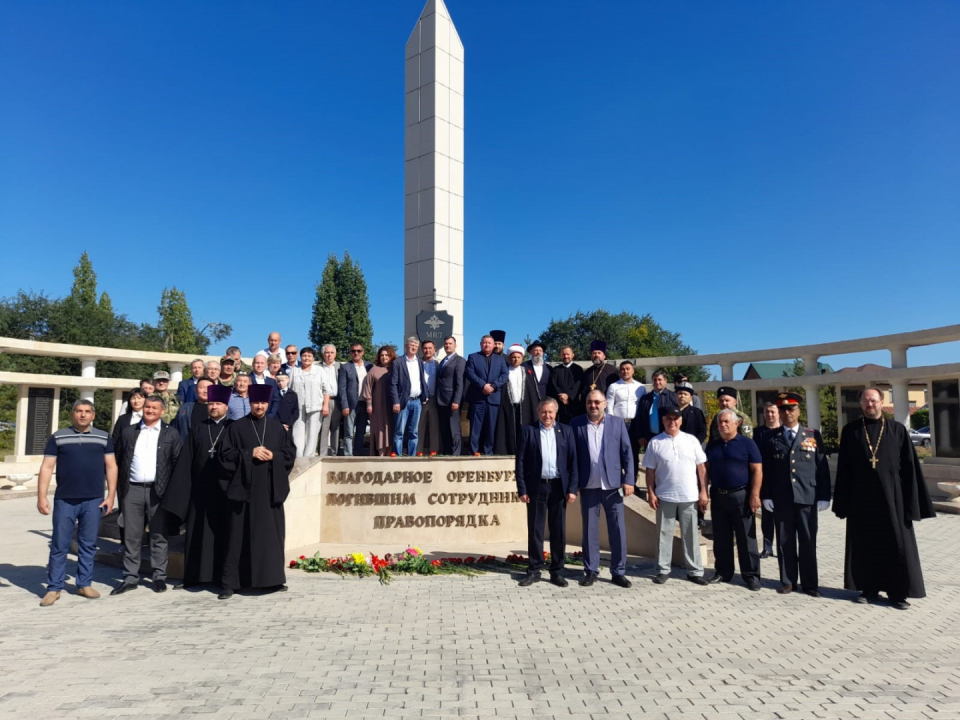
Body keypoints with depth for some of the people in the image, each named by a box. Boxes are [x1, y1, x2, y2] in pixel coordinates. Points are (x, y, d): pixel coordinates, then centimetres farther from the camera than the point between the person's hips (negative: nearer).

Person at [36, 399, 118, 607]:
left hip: (94, 500, 1)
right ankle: (54, 588, 13)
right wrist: (41, 496, -5)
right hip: (64, 500, -1)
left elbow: (111, 467, 6)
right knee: (59, 545, 3)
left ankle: (84, 584, 18)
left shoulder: (103, 438, 6)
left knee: (88, 544, 8)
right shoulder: (58, 437, 4)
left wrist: (111, 495, -1)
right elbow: (47, 467, 3)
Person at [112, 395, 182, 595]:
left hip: (158, 491, -2)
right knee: (131, 536, 6)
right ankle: (130, 578, 14)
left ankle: (159, 577, 12)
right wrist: (120, 491, 5)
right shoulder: (129, 432, 10)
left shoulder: (171, 434, 3)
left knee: (159, 536, 4)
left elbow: (177, 464, 1)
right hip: (132, 490, 2)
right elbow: (119, 461, 11)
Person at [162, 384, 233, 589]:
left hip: (224, 488, -2)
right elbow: (185, 461, 6)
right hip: (201, 489, 2)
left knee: (223, 532, 4)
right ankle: (193, 576, 17)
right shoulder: (197, 429, 10)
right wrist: (178, 492, -2)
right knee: (198, 533, 7)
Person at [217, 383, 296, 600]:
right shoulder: (237, 427, 2)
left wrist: (273, 456, -9)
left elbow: (291, 453, 8)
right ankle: (230, 583, 6)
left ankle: (273, 578, 18)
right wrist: (250, 453, -14)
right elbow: (226, 454, -4)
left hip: (270, 489, 2)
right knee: (239, 537, 0)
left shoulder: (277, 427, 10)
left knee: (272, 534, 7)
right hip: (244, 489, -2)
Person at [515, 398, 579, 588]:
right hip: (536, 487, -1)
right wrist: (522, 489, -6)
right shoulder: (528, 431, 2)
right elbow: (520, 462, 0)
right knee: (535, 530, 6)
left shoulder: (566, 431, 6)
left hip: (559, 487, 1)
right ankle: (534, 571, 17)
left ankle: (557, 571, 18)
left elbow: (573, 461, 4)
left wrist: (572, 488, -3)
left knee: (559, 531, 7)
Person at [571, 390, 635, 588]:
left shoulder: (617, 422, 3)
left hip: (612, 484, 0)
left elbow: (627, 452, 2)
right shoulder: (577, 424, 1)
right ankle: (591, 571, 19)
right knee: (589, 529, 8)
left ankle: (618, 571, 16)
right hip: (588, 485, 0)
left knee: (618, 529, 4)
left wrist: (629, 479, -5)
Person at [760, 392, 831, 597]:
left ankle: (810, 583, 17)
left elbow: (822, 467, 2)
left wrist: (824, 496, -3)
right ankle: (788, 581, 18)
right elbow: (766, 469, 6)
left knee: (808, 542, 5)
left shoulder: (813, 435, 5)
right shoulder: (772, 438, 6)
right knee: (785, 541, 7)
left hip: (807, 497, -1)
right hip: (781, 498, 1)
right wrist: (766, 495, -1)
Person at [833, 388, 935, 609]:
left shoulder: (898, 430, 1)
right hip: (861, 498, 1)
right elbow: (843, 469, 2)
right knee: (865, 544, 8)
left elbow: (910, 468, 0)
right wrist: (843, 503, -1)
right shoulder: (850, 431, 2)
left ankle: (898, 592, 17)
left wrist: (912, 503, -5)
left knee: (897, 544, 4)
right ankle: (869, 588, 20)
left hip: (891, 497, 0)